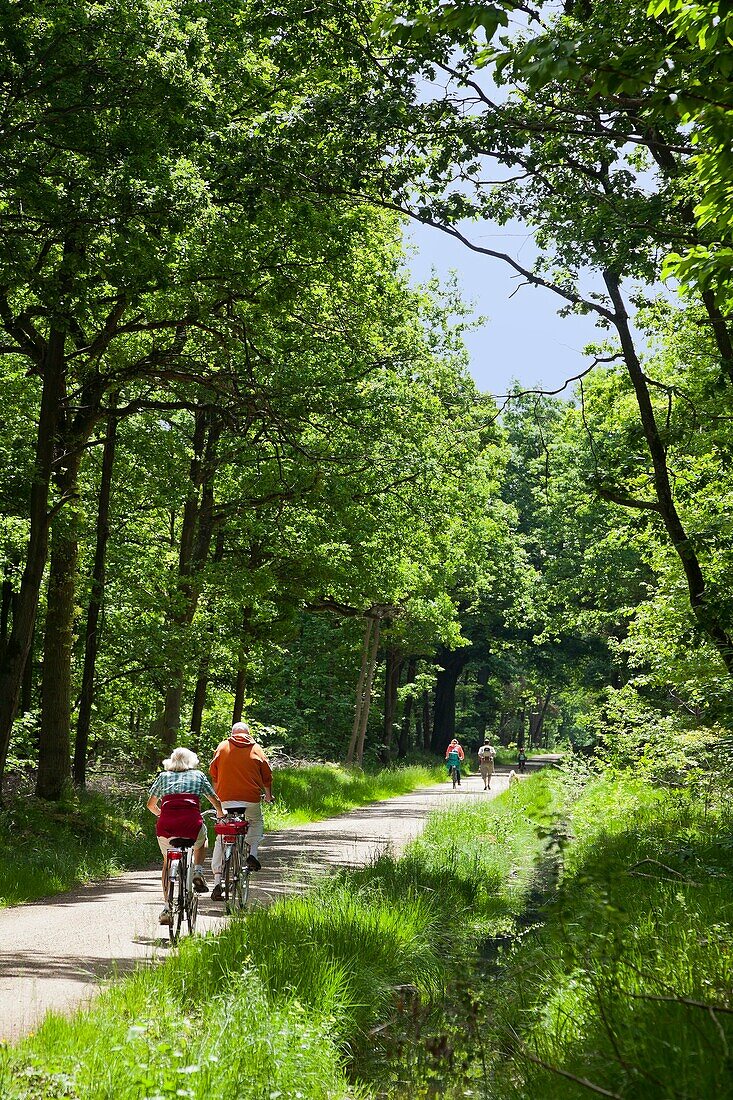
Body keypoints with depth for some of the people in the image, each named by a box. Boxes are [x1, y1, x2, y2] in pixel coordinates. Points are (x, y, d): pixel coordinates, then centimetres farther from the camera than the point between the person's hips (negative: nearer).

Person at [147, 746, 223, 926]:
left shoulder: (163, 776, 23)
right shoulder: (198, 775, 21)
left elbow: (151, 805, 29)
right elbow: (215, 801, 29)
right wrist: (221, 814, 50)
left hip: (166, 825, 1)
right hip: (191, 822, -1)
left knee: (168, 862, 23)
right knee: (201, 839, 35)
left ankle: (166, 907, 14)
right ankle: (198, 872, 14)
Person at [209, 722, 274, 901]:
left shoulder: (222, 747, 10)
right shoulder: (255, 748, 7)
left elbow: (213, 772, 17)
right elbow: (267, 775, 12)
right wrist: (268, 795, 29)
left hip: (225, 799, 1)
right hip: (251, 798, 0)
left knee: (221, 839, 8)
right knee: (256, 823, 29)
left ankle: (217, 882, 1)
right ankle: (252, 853, 5)